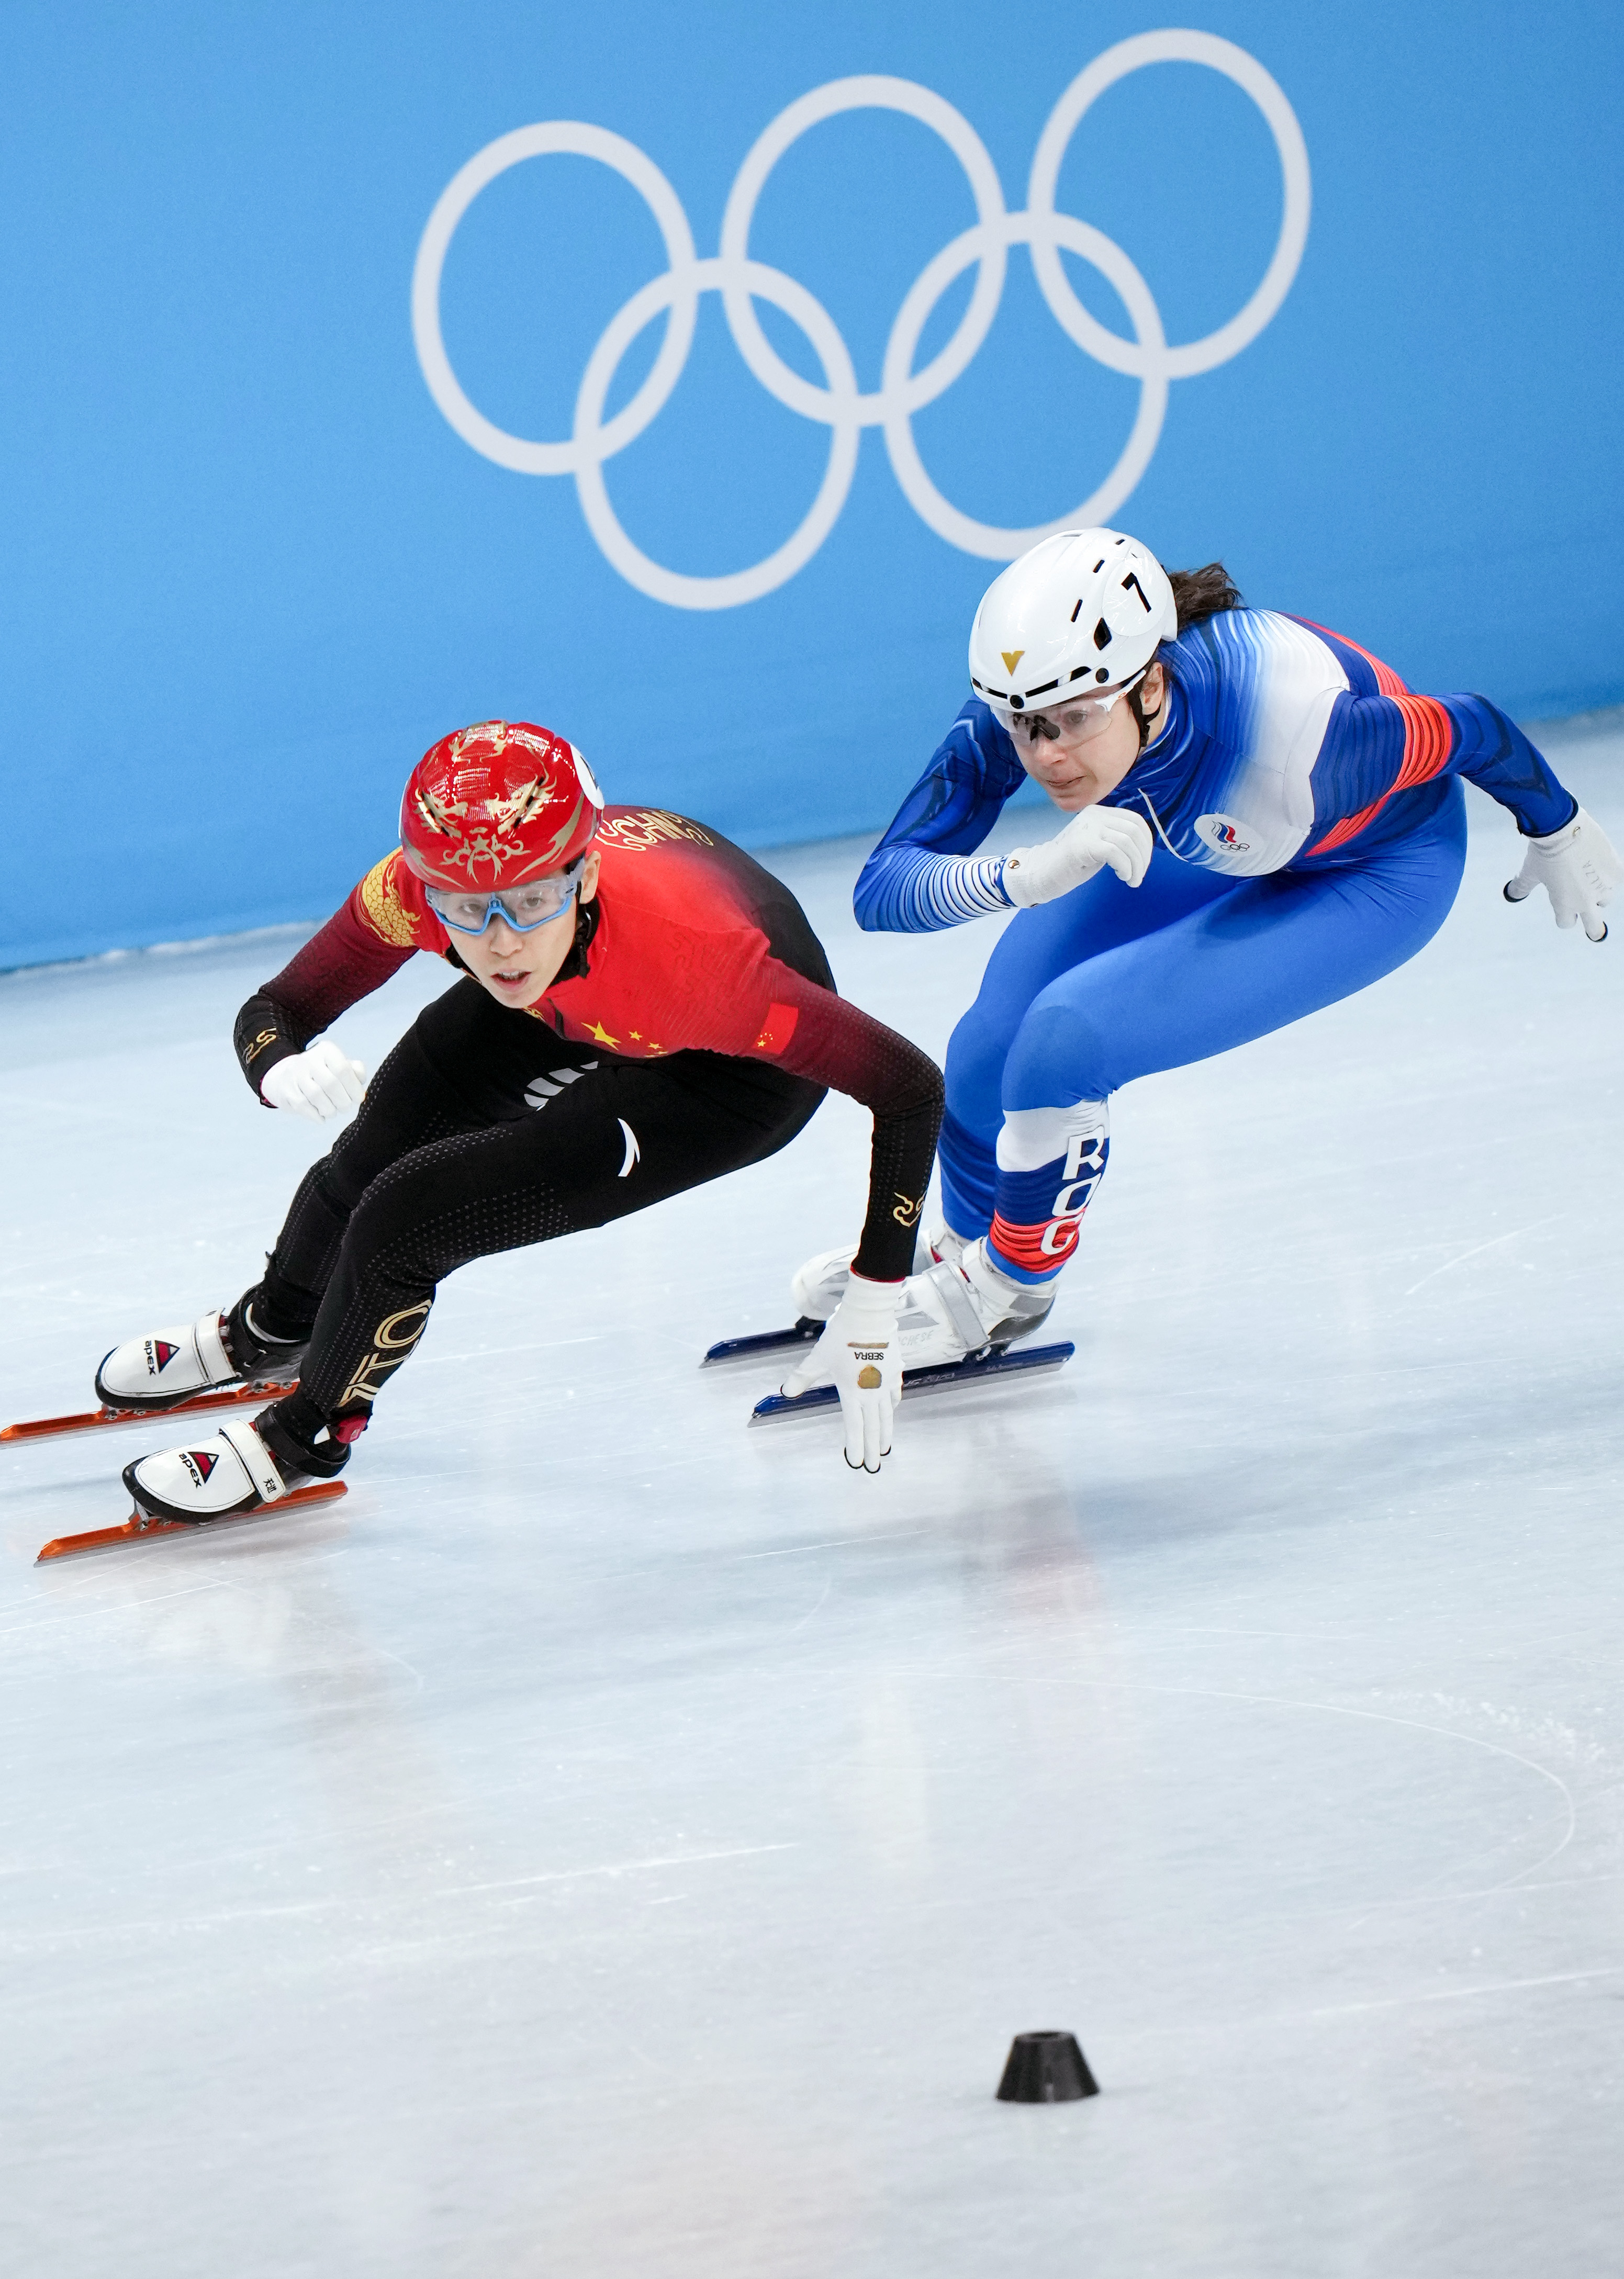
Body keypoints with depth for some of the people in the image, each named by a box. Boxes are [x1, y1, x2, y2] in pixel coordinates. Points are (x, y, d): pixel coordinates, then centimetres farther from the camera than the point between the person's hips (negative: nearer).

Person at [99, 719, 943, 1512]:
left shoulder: (690, 952, -44)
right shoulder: (422, 882, -33)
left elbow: (909, 1086, -36)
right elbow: (273, 1012, -19)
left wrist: (868, 1311, -33)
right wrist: (285, 1071, -44)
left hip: (731, 1075, -4)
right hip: (573, 1008, 4)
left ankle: (305, 1436, 15)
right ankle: (267, 1332, 49)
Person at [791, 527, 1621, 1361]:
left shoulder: (1285, 724, -43)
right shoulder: (1034, 703, -32)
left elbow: (1471, 730, -24)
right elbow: (881, 889, -34)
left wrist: (1556, 830, -3)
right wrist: (1026, 875, -55)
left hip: (1372, 875, -4)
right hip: (1193, 833, 5)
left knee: (1068, 1037, -19)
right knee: (990, 1049, 0)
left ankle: (1000, 1289, 11)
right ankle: (964, 1242, 37)